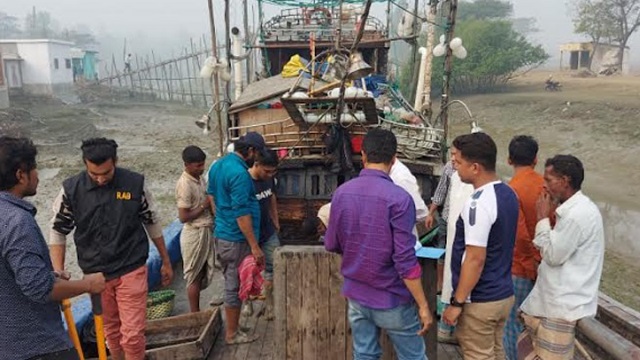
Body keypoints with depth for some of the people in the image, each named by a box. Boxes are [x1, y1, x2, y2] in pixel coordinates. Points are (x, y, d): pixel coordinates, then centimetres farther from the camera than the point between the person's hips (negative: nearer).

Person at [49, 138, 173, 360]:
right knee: (111, 333, 16)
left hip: (131, 270, -2)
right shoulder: (71, 189, -8)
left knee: (132, 334, -2)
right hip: (95, 274, 2)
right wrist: (58, 272, -11)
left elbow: (152, 223, 2)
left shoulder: (135, 183, -9)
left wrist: (166, 262, 8)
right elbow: (57, 231, 1)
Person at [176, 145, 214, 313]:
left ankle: (196, 312, 29)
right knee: (194, 276, 4)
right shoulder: (185, 184, -20)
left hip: (206, 231, 8)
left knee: (203, 274, 16)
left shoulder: (200, 178, 6)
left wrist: (212, 203, 1)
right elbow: (183, 217, -21)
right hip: (194, 234, -8)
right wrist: (205, 206, -16)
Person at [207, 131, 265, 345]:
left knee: (231, 283, 19)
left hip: (221, 233, 10)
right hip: (236, 238, -10)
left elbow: (211, 195, 19)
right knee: (235, 286, 3)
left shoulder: (218, 165, 8)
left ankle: (230, 328, 31)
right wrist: (255, 246, -22)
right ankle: (232, 334, 16)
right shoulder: (239, 173, -22)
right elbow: (241, 213, -25)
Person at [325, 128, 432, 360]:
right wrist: (423, 305, -12)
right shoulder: (398, 198, -20)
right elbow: (405, 260, -22)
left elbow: (331, 245, 4)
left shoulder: (342, 193, -4)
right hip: (391, 299, -4)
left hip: (356, 295, 5)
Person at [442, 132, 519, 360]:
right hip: (503, 294, 9)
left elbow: (475, 259, -25)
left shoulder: (479, 203, -24)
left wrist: (457, 302, -17)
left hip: (480, 302, -9)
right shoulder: (508, 193, 5)